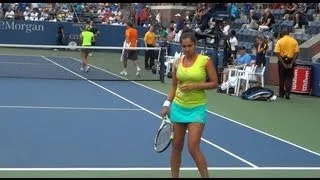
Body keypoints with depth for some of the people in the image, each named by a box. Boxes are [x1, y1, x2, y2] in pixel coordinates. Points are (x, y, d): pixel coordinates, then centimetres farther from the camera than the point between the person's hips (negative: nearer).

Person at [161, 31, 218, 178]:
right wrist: (167, 104, 0)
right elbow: (174, 86, 11)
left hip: (197, 108, -4)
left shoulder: (205, 61, -8)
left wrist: (195, 85, -18)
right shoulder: (177, 63, 3)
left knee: (193, 148, -12)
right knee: (176, 146, 10)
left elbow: (214, 83, -5)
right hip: (178, 107, 4)